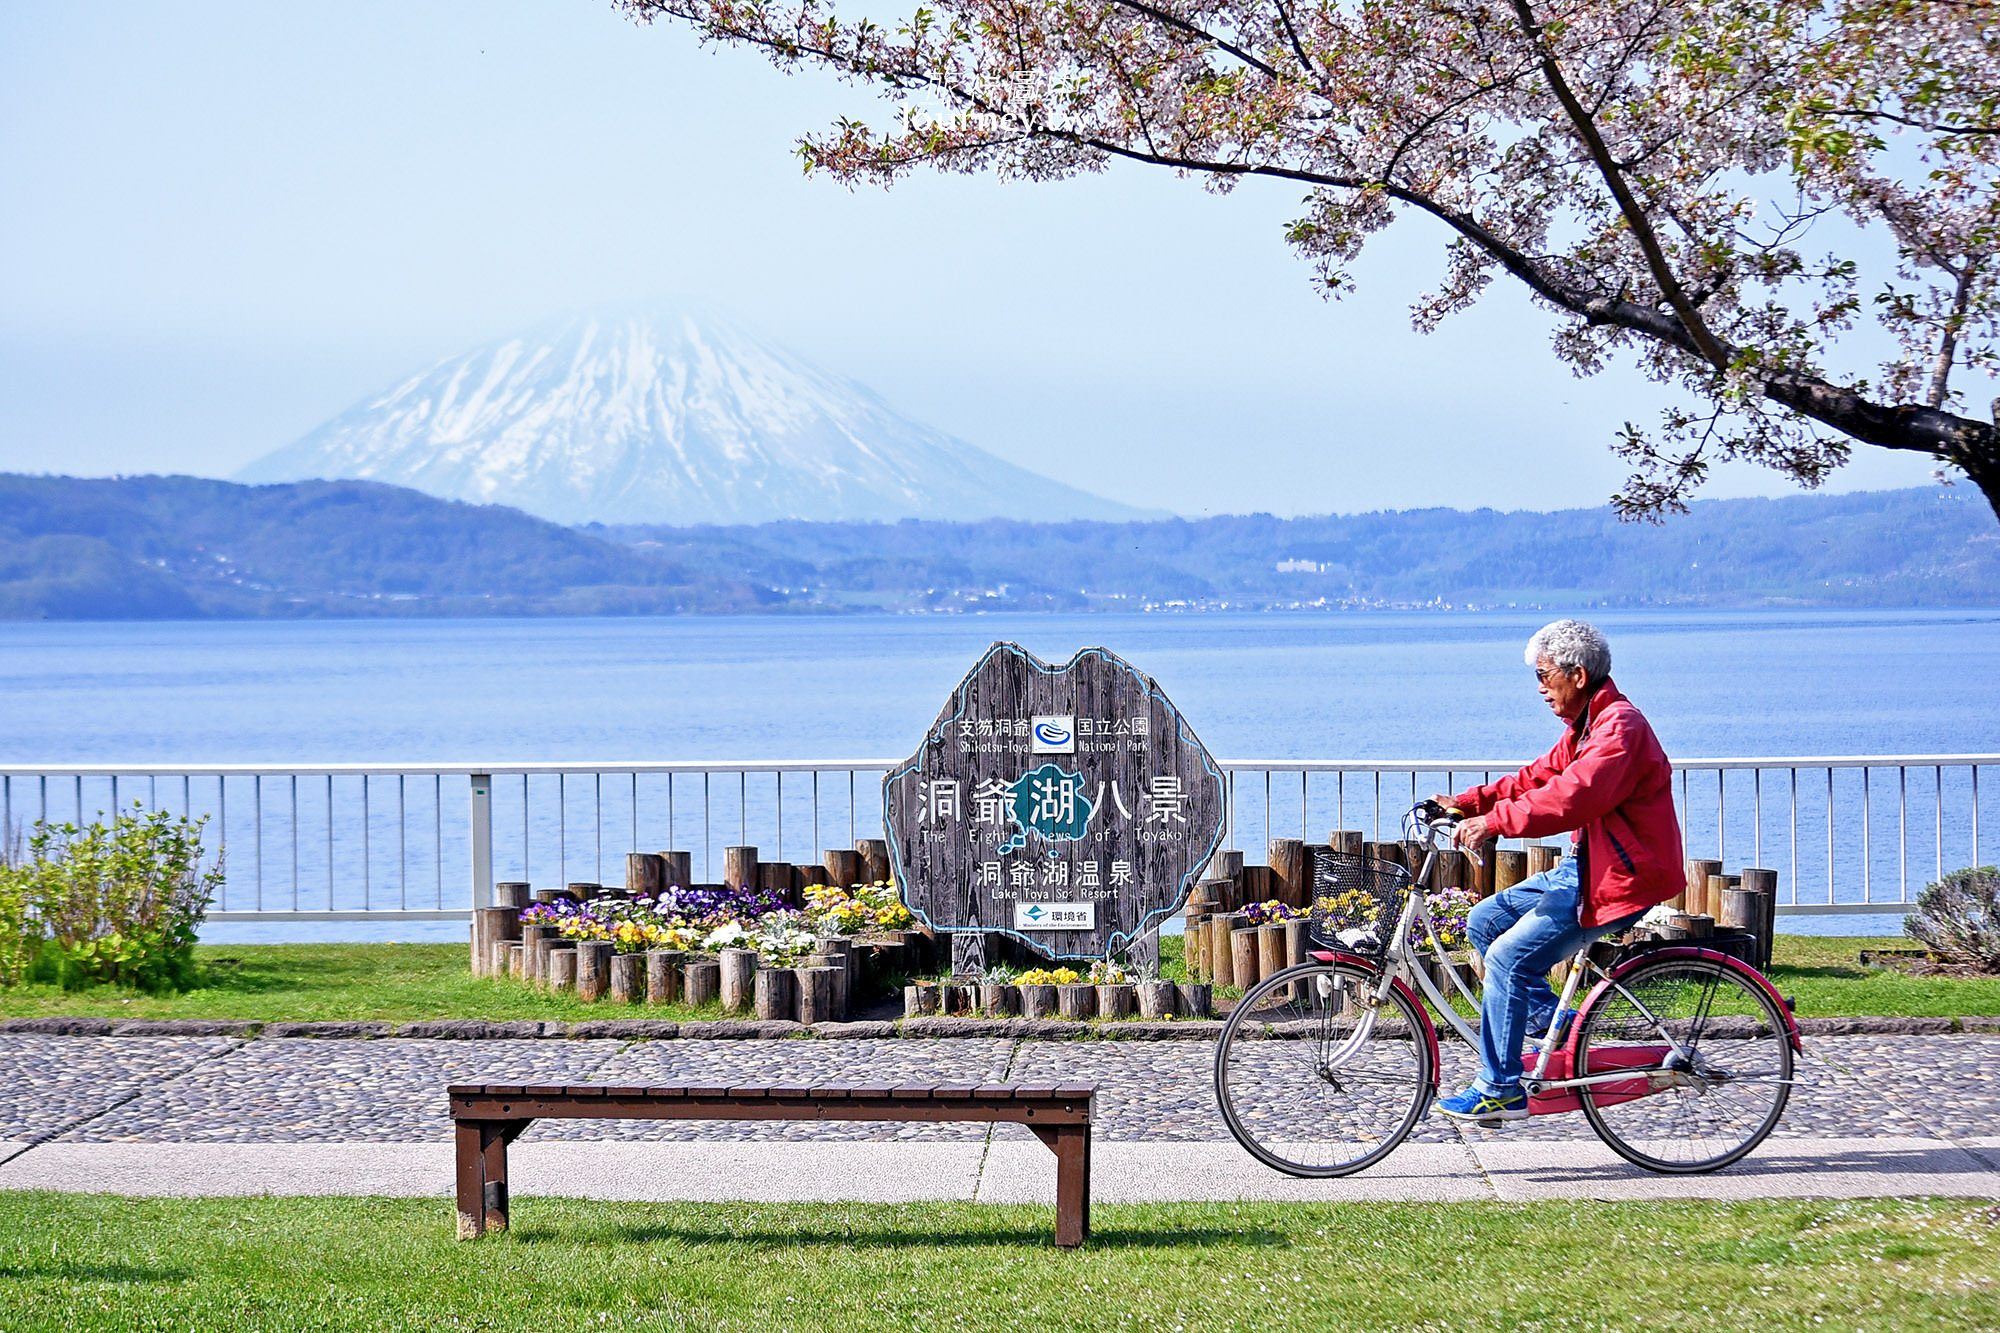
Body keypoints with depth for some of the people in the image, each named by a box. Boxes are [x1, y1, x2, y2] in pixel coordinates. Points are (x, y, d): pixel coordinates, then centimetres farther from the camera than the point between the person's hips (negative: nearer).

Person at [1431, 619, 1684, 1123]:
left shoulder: (1619, 726, -19)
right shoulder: (1585, 727, 15)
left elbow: (1571, 798, -30)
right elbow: (1539, 779, 16)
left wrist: (1493, 821, -29)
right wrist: (1466, 803, 5)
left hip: (1619, 879, -11)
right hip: (1584, 866, 11)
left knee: (1508, 956, -15)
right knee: (1485, 921, 8)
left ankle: (1500, 1091, -9)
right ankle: (1552, 1026, 13)